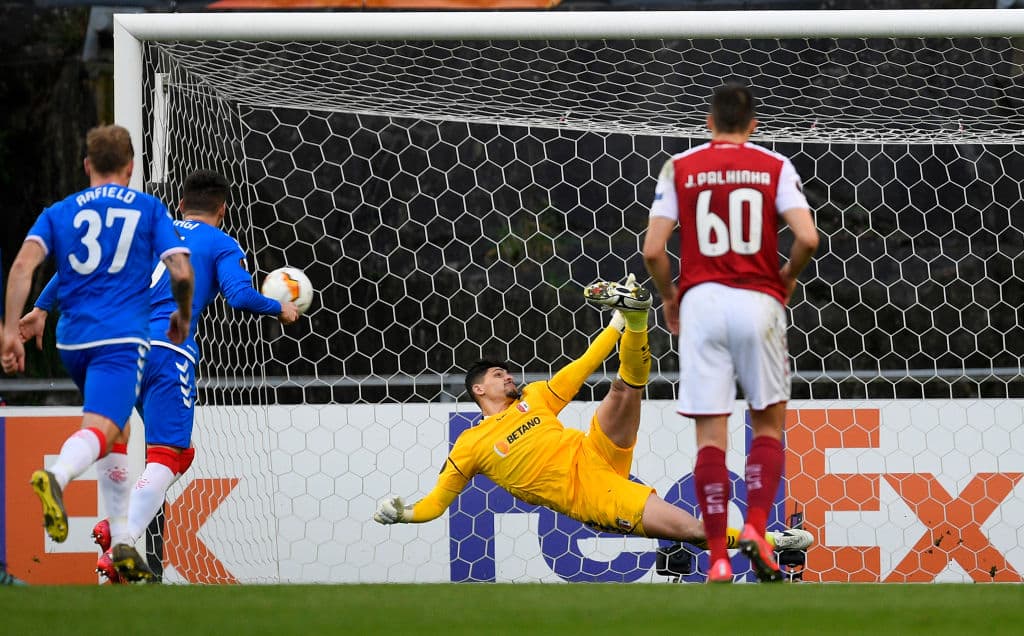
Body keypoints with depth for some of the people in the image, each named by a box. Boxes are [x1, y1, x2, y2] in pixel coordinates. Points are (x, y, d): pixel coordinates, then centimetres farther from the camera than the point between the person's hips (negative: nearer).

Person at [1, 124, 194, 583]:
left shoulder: (59, 213, 14)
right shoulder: (149, 209, 9)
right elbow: (181, 272, 0)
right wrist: (183, 317, 19)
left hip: (72, 340, 4)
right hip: (121, 338, -4)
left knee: (115, 430, 23)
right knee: (100, 430, -21)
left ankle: (122, 543, 22)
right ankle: (56, 476, -53)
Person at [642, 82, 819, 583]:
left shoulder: (680, 168, 5)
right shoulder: (774, 167, 4)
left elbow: (652, 250, -1)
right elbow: (808, 238, -7)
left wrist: (668, 297, 17)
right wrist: (788, 277, 13)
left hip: (701, 300, 0)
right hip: (759, 301, 0)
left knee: (710, 434, 1)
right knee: (769, 423, 15)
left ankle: (718, 560, -5)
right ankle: (756, 528, -4)